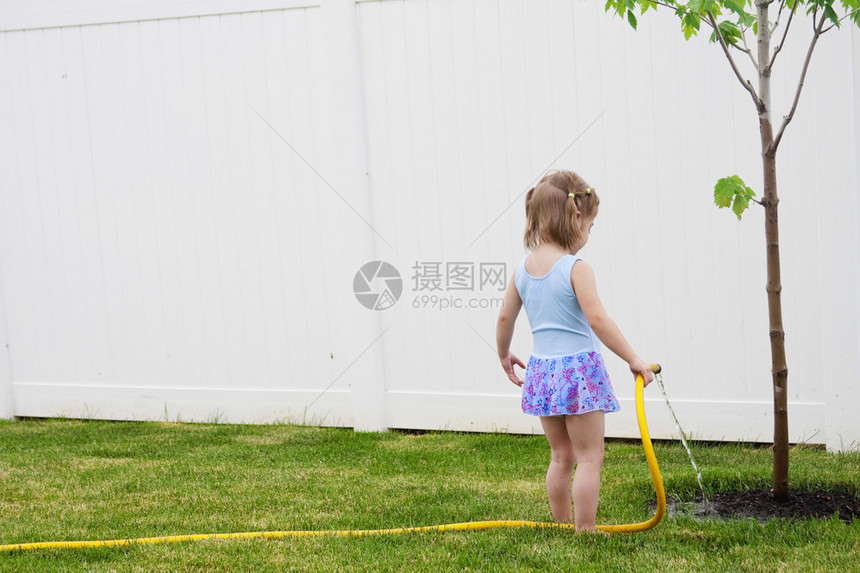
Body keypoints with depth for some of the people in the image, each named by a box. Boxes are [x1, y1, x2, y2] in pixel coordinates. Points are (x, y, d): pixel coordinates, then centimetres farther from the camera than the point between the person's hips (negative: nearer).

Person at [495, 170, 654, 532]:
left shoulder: (524, 268, 5)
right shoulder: (576, 269, -15)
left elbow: (505, 318, 12)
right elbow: (597, 319, -23)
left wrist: (504, 356, 29)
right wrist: (633, 359, -18)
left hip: (542, 369, 7)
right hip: (579, 367, -7)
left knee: (561, 456, 18)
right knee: (589, 457, 2)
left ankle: (563, 526, 24)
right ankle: (585, 531, 3)